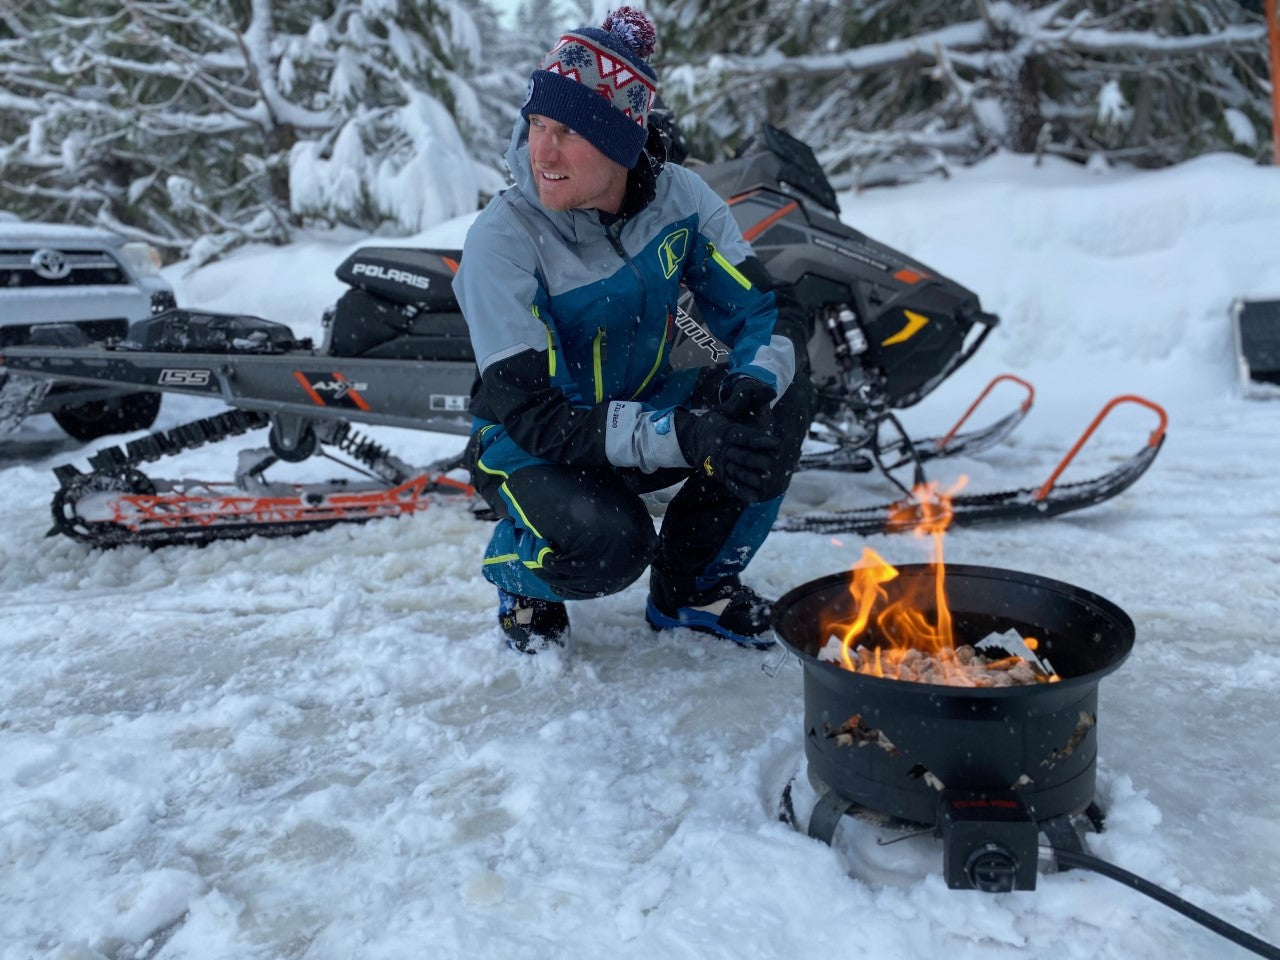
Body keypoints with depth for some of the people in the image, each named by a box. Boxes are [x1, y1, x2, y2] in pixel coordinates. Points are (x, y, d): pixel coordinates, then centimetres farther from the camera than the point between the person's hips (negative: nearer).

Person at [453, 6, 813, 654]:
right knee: (604, 542, -36)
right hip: (530, 443, -4)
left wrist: (755, 384, -37)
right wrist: (686, 437, -42)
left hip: (648, 410, 5)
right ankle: (521, 578, 4)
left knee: (784, 402, -19)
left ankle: (690, 586, 1)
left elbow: (770, 310, -12)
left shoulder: (677, 198, -12)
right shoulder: (501, 239, -24)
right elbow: (532, 412, -29)